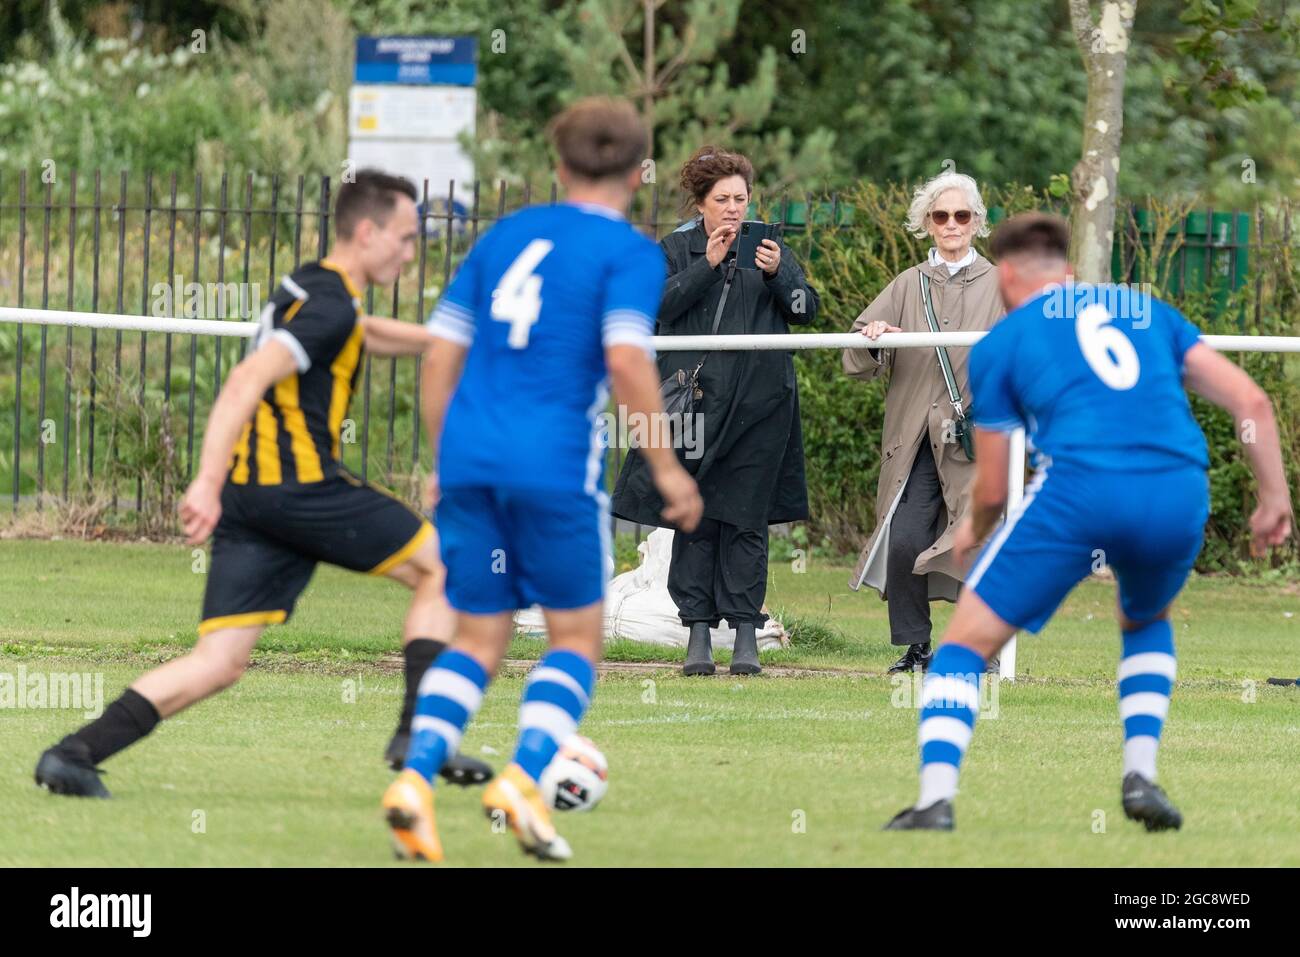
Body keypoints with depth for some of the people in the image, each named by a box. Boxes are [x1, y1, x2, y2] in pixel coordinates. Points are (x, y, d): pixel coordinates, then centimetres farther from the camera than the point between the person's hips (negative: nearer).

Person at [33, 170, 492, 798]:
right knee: (438, 569, 9)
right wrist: (207, 482, -28)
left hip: (246, 491, 9)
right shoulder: (332, 304, -10)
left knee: (219, 662, 2)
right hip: (299, 485, -9)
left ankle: (75, 753, -11)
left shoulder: (310, 287, 20)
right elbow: (249, 380, -22)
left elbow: (368, 335, 43)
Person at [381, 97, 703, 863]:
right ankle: (525, 778, -10)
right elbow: (626, 360, -15)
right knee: (576, 638, 10)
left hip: (471, 456, 5)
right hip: (557, 465, -5)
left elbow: (441, 355, 15)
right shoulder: (630, 253, 0)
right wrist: (667, 468, -8)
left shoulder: (505, 236, 16)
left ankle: (417, 776, -10)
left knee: (478, 641, 12)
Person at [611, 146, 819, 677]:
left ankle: (746, 633, 2)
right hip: (694, 397, 0)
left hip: (757, 405, 0)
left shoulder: (768, 246, 9)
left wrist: (777, 273, -14)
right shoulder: (678, 249, 7)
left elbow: (807, 309, 3)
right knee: (695, 518, -1)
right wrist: (708, 264, -15)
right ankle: (698, 632, 3)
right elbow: (662, 305, -7)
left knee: (746, 519, 0)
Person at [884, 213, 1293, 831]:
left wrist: (974, 532, 41)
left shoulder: (999, 345, 17)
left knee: (967, 642, 9)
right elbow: (1250, 400, 16)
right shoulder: (1146, 310, 26)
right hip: (1180, 496, 3)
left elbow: (992, 490, 20)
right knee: (1146, 624, 35)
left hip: (1079, 489, -3)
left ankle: (936, 801, -10)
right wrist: (1275, 496, 20)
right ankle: (1140, 776, 19)